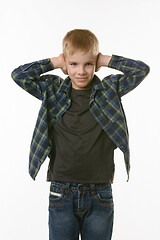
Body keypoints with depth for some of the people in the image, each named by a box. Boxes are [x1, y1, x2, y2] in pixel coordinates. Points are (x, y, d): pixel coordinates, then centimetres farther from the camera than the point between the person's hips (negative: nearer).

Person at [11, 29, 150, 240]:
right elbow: (19, 75, 0)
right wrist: (54, 62, 0)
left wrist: (107, 61, 0)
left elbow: (142, 70, -3)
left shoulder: (109, 89, 3)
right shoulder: (52, 90, 4)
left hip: (100, 196, 0)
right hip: (62, 194, 0)